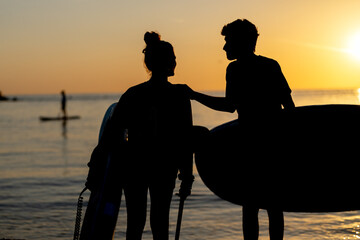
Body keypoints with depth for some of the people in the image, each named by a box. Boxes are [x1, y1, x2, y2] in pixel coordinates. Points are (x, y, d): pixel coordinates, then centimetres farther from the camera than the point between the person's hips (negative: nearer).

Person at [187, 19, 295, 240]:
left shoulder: (237, 68, -6)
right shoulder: (271, 65, 11)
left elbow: (230, 105, -16)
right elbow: (289, 105, 9)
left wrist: (195, 96, -7)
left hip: (252, 145, -6)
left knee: (250, 205, 1)